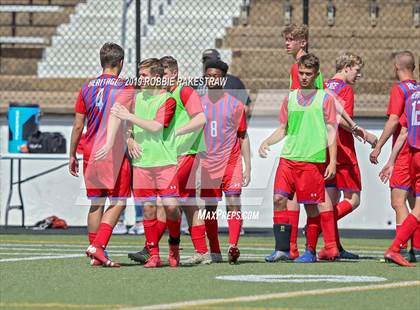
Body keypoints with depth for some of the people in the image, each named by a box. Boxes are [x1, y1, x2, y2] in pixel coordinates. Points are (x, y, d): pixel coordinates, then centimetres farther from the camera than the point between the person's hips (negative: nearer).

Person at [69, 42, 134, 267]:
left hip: (90, 153, 5)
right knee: (118, 202, 1)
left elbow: (78, 126, 7)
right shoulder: (125, 89, -6)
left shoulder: (87, 88, 6)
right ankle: (98, 246, -15)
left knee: (96, 202, 11)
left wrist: (72, 155, 14)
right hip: (115, 154, -5)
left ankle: (95, 255, 12)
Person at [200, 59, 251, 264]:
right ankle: (214, 252, 9)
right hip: (207, 164, 2)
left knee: (233, 204, -14)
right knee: (210, 209, 3)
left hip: (231, 162, -2)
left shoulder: (235, 104, 3)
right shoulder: (198, 103, 8)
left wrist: (248, 166, 2)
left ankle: (233, 246, -24)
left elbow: (243, 137, 7)